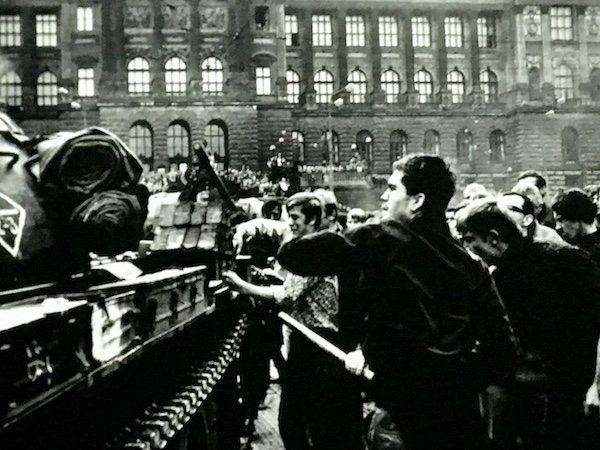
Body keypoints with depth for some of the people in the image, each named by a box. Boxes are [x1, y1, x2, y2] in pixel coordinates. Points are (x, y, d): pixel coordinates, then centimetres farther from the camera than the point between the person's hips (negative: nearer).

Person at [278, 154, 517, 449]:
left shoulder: (383, 241, -9)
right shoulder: (467, 263, 8)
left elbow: (293, 254, -12)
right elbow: (500, 342, 11)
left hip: (409, 403, -6)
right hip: (462, 407, 7)